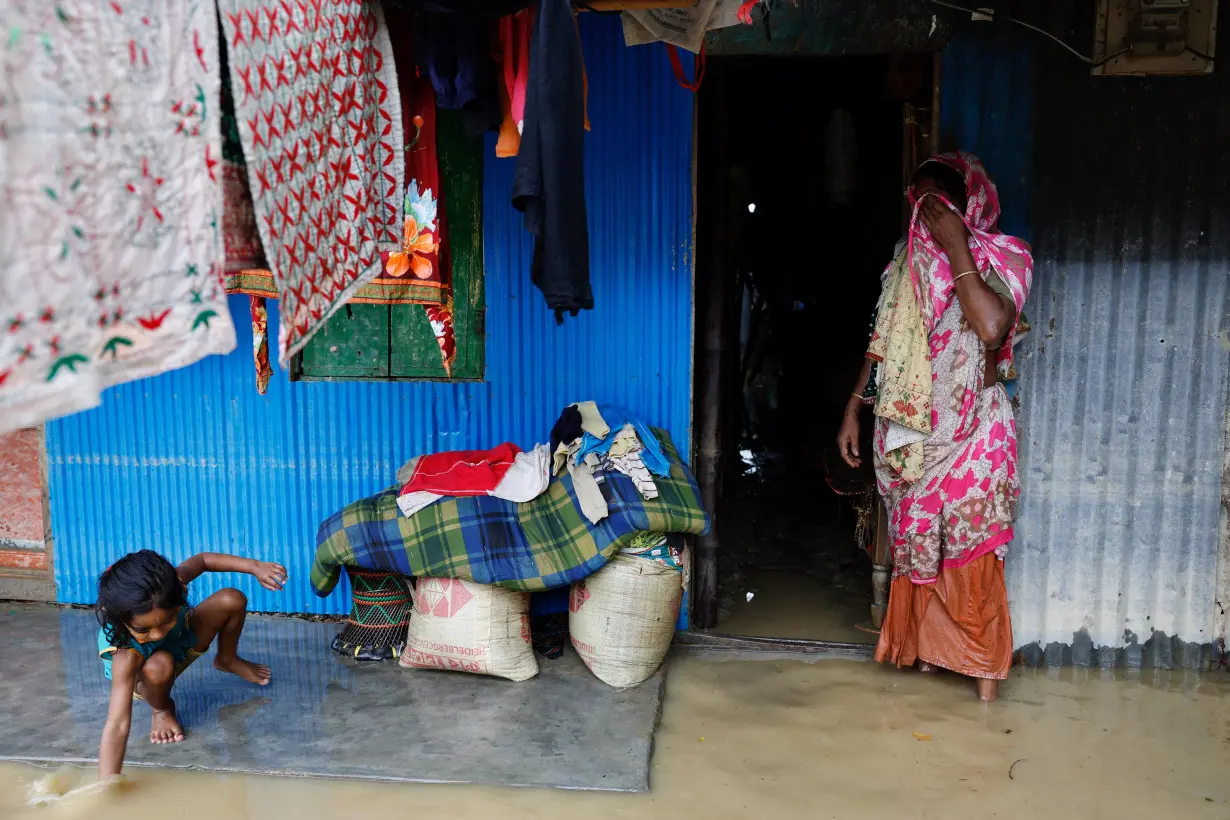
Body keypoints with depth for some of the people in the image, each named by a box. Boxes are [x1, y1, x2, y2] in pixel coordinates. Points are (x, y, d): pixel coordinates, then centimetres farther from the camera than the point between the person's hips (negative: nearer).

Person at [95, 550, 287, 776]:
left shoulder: (170, 584, -36)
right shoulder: (126, 654, -45)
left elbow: (202, 559, -14)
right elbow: (117, 726, -51)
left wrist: (255, 567, -20)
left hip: (182, 637, 4)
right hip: (141, 679, -4)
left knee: (232, 600, -16)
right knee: (159, 666, -40)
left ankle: (227, 660, 16)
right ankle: (161, 708, -2)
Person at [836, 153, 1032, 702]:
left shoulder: (1001, 260, -3)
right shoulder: (908, 262, 5)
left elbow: (991, 326, -19)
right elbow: (882, 344, 4)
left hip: (972, 431, -3)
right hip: (910, 430, 3)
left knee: (971, 544, 6)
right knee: (915, 542, 9)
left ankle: (984, 659, 18)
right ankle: (927, 643, 20)